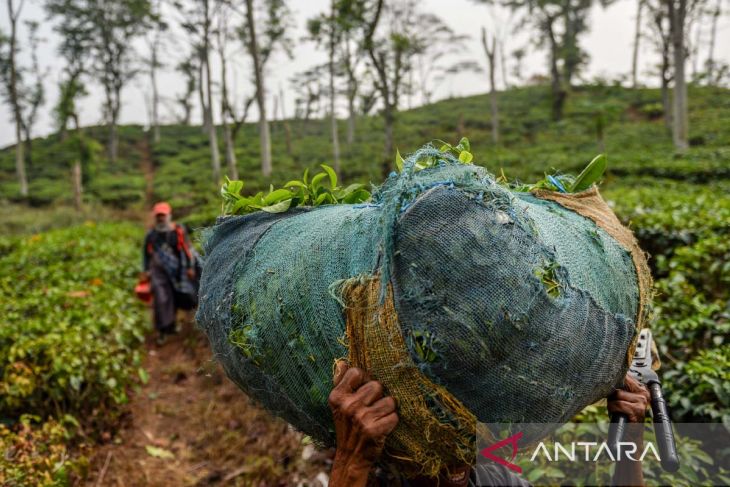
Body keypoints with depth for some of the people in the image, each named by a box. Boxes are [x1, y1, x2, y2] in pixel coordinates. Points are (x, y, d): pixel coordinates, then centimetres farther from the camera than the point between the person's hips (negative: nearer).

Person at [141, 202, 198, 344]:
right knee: (161, 299, -11)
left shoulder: (179, 231, -7)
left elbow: (188, 249, -2)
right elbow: (146, 253, 13)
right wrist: (145, 271, 14)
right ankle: (163, 330, -3)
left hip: (178, 270, 0)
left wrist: (190, 267, -3)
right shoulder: (151, 235, 1)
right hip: (160, 271, 1)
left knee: (184, 296, 9)